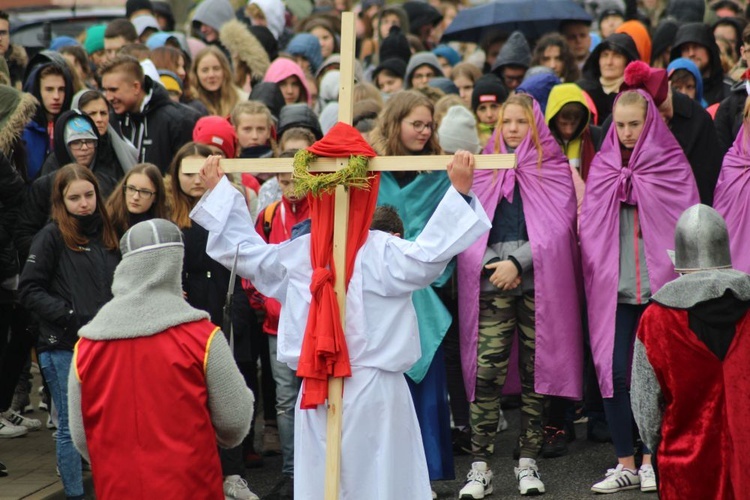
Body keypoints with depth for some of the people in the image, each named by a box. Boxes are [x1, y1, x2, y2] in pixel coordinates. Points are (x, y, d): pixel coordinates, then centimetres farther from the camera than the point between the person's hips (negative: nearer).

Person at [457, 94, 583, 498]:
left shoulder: (553, 169, 7)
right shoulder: (484, 169, 13)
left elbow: (558, 227, -3)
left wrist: (518, 263, -12)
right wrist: (492, 265, -7)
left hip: (538, 282, 0)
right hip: (491, 283, 1)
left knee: (535, 372, 2)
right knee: (486, 373, -8)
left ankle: (527, 462, 10)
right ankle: (480, 467, -7)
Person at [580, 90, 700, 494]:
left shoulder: (672, 167, 1)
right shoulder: (601, 168, 9)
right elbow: (589, 225, 10)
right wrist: (595, 274, 1)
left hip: (660, 283, -2)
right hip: (613, 286, 2)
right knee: (612, 371, -2)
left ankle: (652, 460, 12)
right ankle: (625, 465, 6)